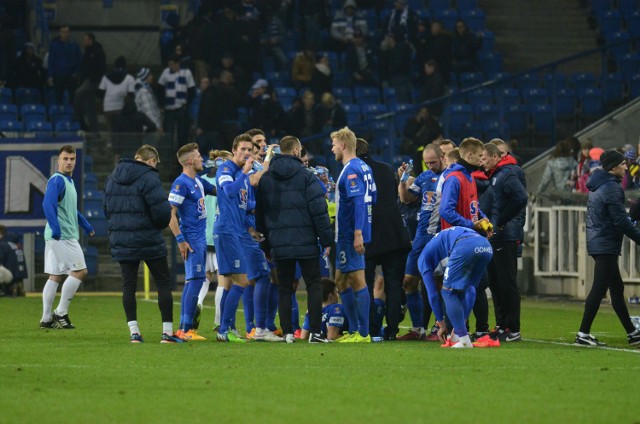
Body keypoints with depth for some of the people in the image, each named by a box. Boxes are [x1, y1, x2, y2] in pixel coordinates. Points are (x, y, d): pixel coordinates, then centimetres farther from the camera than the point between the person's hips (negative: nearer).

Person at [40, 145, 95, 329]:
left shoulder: (69, 181, 19)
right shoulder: (57, 180, -12)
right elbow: (48, 204, -25)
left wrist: (86, 225, 34)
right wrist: (55, 228, -33)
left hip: (67, 236, 10)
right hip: (62, 236, -10)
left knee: (55, 276, 9)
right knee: (80, 271, -9)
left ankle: (47, 318, 10)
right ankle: (61, 313, -6)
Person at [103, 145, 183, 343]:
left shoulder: (112, 178, 10)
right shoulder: (149, 178, -11)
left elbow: (107, 209, 15)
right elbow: (162, 210, -16)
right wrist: (161, 225, 4)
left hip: (121, 241, 5)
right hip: (149, 240, -5)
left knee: (128, 286, 7)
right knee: (163, 283, 4)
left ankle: (134, 331, 0)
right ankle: (167, 331, 1)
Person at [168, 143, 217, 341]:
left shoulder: (198, 182, 14)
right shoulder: (181, 183, -13)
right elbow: (170, 214, -16)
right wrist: (180, 240, -19)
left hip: (201, 239, 9)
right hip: (191, 240, -9)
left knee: (192, 282, 10)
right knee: (195, 280, -13)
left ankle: (184, 328, 14)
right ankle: (186, 329, -13)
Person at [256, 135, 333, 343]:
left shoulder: (265, 178, 8)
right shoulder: (306, 175, -4)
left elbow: (260, 212, 12)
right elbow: (319, 209, -8)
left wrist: (265, 243, 18)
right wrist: (326, 239, -3)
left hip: (279, 244, 3)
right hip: (305, 241, -3)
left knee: (284, 287, 9)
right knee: (313, 285, 2)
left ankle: (287, 332, 4)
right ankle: (315, 332, -5)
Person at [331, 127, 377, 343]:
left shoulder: (351, 170, -15)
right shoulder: (363, 167, 14)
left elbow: (360, 202, -22)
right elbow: (372, 197, 20)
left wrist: (358, 233, -26)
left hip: (349, 235, -10)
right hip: (346, 235, 10)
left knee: (357, 281, -8)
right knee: (342, 281, 16)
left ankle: (363, 333, -6)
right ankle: (354, 330, 19)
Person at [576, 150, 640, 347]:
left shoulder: (597, 186, 15)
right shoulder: (612, 188, -15)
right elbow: (621, 220, -19)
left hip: (597, 243, 10)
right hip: (606, 247, -10)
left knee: (617, 288, 14)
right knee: (599, 289, -8)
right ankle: (583, 334, -8)